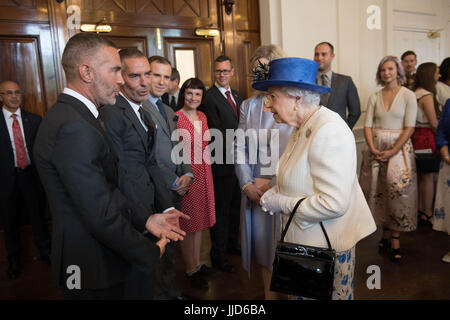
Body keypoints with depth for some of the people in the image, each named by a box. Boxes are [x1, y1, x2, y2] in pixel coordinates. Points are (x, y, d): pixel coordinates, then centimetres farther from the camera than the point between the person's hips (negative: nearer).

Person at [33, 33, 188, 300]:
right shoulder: (74, 129, -27)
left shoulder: (71, 115, 6)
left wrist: (146, 218, 0)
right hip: (93, 268, -9)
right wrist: (150, 253, -14)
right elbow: (102, 215, -27)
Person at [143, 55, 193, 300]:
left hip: (176, 189, 8)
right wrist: (173, 181, -12)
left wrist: (188, 174, -1)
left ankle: (172, 291, 35)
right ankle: (162, 293, 25)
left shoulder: (169, 111, 16)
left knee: (170, 245, 19)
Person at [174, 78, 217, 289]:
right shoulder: (175, 118, -13)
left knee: (200, 221, 16)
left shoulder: (202, 117, 9)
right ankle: (190, 270, 21)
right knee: (188, 223, 5)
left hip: (204, 173, 7)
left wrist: (206, 172, 16)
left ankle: (197, 264, 32)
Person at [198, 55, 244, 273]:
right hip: (223, 163, -8)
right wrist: (234, 152, -19)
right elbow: (216, 133, -17)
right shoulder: (209, 98, -12)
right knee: (221, 209, 3)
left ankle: (232, 244, 38)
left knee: (235, 206, 20)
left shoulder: (237, 96, 13)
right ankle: (218, 255, 17)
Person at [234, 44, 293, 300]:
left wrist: (274, 183, -14)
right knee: (264, 250, 14)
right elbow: (240, 148, 6)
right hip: (256, 191, 4)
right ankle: (269, 295, 32)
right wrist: (247, 184, -5)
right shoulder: (249, 105, 9)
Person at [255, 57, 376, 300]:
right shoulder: (303, 128, 7)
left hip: (327, 245, -9)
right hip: (304, 240, 9)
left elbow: (333, 203, -29)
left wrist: (282, 204, -18)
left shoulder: (329, 131, -24)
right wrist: (277, 191, 3)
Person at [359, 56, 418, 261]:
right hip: (376, 148, 3)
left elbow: (409, 128, -7)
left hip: (399, 147, -3)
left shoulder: (408, 96, -1)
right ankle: (385, 232, 17)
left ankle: (395, 238, 5)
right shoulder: (374, 97, 8)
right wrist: (373, 149, -10)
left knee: (397, 189, -6)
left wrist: (392, 151, -14)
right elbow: (368, 126, 4)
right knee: (378, 190, 3)